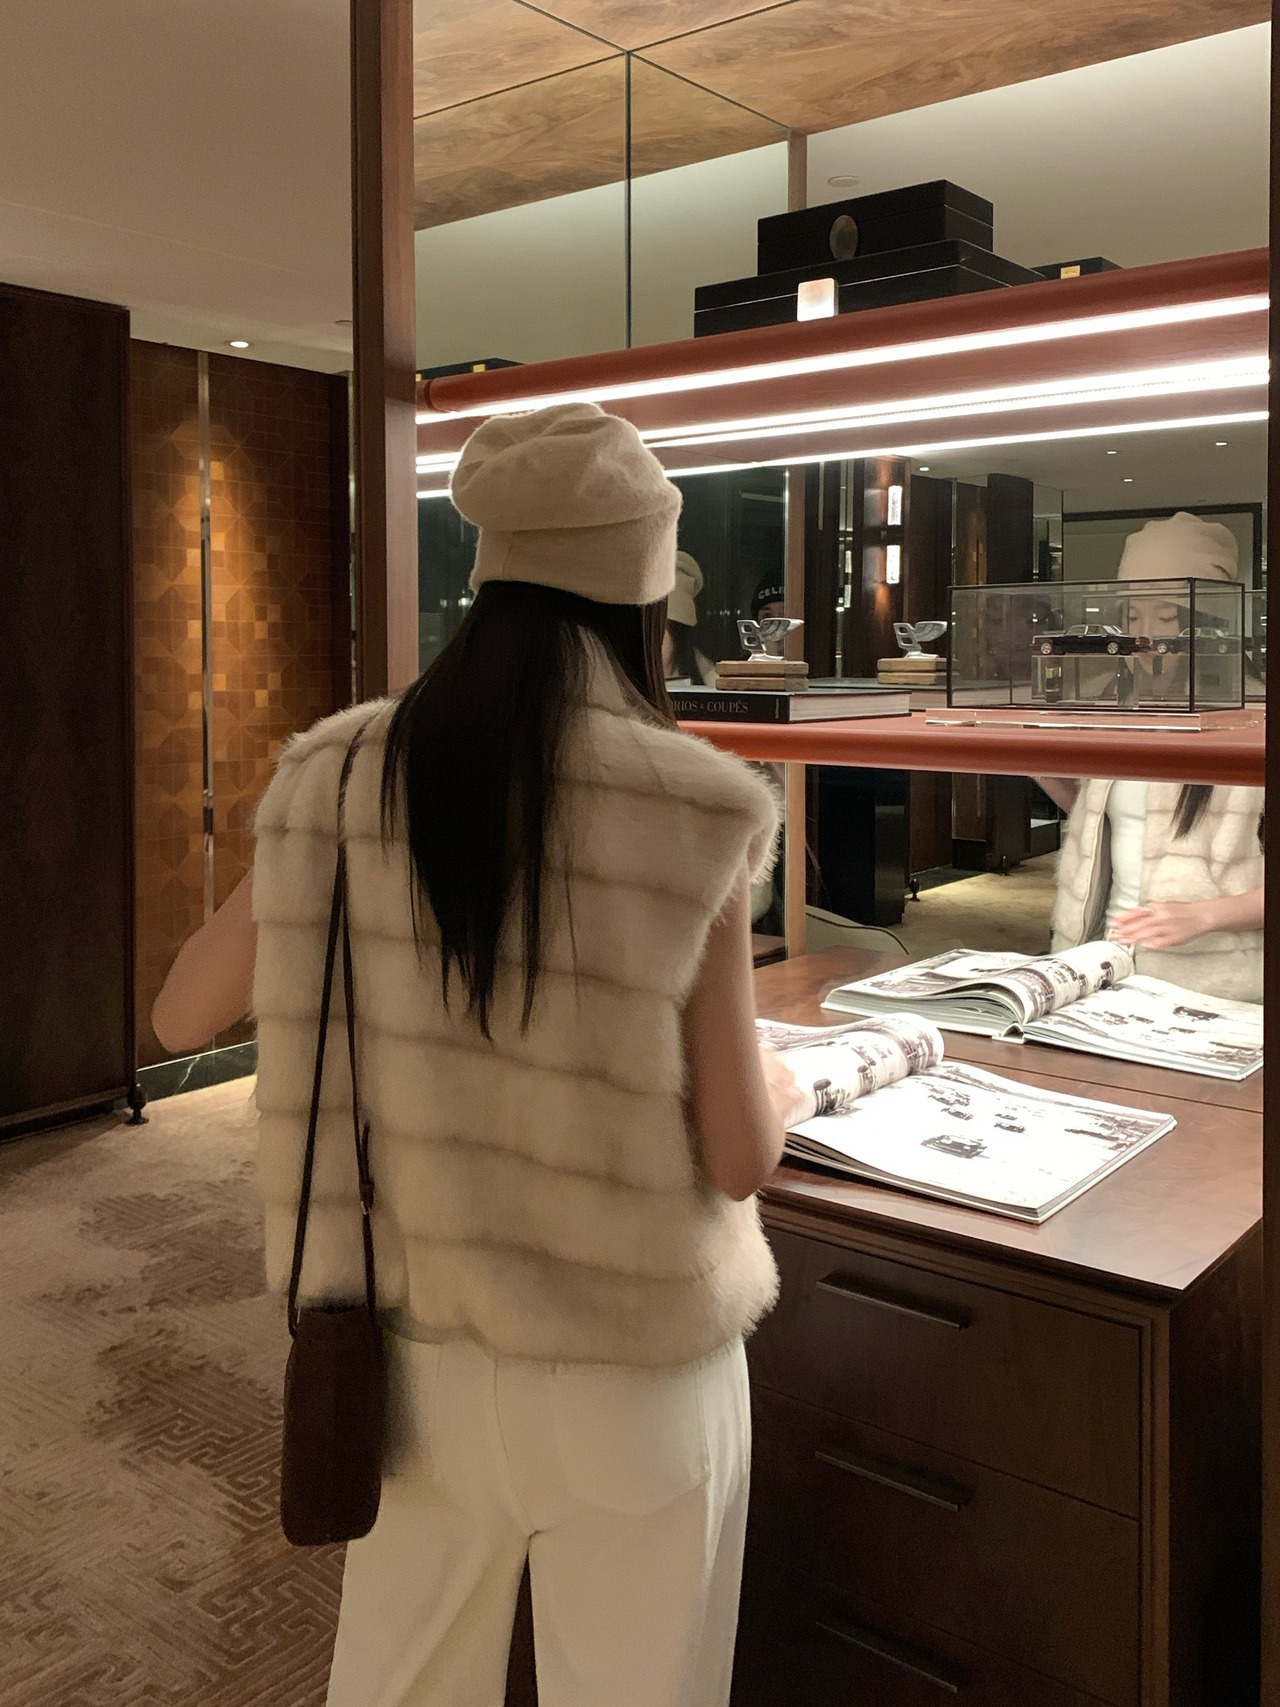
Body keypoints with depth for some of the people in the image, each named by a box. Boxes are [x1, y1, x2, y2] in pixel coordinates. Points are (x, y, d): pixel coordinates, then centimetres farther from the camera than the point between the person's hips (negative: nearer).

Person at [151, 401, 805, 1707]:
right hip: (633, 1378, -3)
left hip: (423, 1359, 4)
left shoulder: (345, 778, -9)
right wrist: (783, 1089, 11)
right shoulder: (693, 813, -20)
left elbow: (182, 1014, 4)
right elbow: (738, 1158, -13)